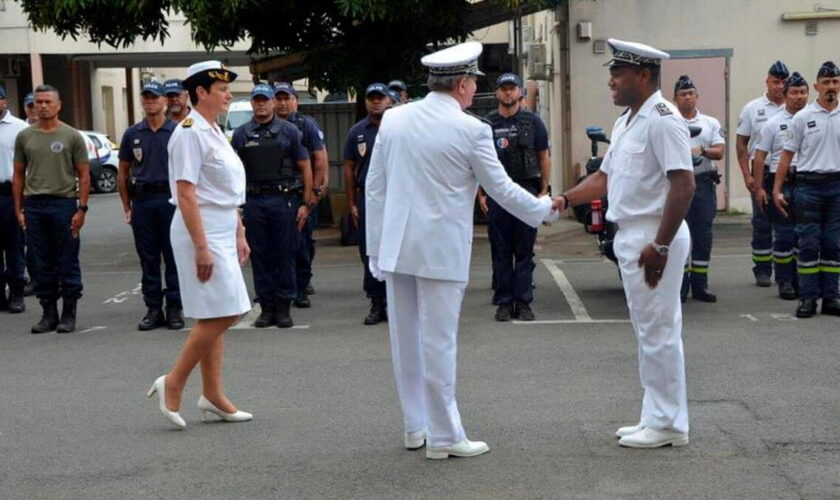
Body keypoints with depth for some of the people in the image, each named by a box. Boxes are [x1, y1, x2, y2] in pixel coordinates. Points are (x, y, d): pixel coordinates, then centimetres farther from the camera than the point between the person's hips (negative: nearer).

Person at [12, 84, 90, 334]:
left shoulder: (72, 136, 1)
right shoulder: (24, 137, 9)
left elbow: (84, 175, 0)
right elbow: (19, 175, 12)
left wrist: (82, 208, -7)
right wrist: (18, 209, 6)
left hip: (64, 203, -3)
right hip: (33, 205, 3)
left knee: (67, 263, 2)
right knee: (41, 264, 7)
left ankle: (69, 314, 10)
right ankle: (48, 313, 16)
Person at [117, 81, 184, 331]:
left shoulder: (178, 132, 2)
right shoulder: (132, 134, 10)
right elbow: (123, 173, 13)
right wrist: (127, 207, 8)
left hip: (170, 198, -3)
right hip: (142, 200, 3)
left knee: (173, 256, -1)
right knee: (148, 258, 6)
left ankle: (174, 308, 6)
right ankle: (153, 308, 13)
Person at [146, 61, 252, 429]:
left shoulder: (214, 132, 16)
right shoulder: (190, 132, -14)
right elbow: (186, 193, -19)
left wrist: (239, 235, 20)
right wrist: (201, 247, -22)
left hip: (222, 233, 10)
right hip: (202, 232, -10)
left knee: (214, 318, 11)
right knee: (221, 315, -10)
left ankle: (212, 395, 16)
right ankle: (172, 384, 0)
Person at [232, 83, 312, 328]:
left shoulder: (289, 131, 3)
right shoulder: (241, 134, 9)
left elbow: (305, 168, 3)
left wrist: (305, 204, -4)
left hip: (283, 200, -2)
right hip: (253, 201, 2)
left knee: (285, 255, 1)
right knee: (260, 256, 5)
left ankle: (283, 307, 8)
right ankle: (266, 307, 12)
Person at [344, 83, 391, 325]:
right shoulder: (357, 132, 9)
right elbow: (349, 168, 11)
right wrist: (351, 203, 6)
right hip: (367, 198, 2)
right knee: (370, 253, 4)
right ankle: (377, 304, 13)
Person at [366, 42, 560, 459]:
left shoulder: (393, 119, 4)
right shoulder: (471, 130, -10)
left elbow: (374, 188, 7)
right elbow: (501, 189, -2)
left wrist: (376, 247, 13)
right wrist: (544, 208, 15)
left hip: (396, 246, 5)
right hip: (441, 249, -5)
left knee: (406, 338, 12)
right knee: (438, 341, 0)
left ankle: (415, 427, 24)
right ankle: (443, 436, 7)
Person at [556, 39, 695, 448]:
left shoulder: (662, 120, -16)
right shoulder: (625, 121, 16)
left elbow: (683, 184, -22)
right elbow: (605, 177, 21)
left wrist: (660, 246, -24)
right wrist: (565, 200, 8)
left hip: (655, 237, -10)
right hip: (630, 237, 10)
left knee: (659, 331, -3)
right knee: (647, 331, 15)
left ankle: (668, 425, 6)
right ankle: (655, 418, 23)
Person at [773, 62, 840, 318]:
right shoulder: (803, 117, 0)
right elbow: (787, 154, 2)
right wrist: (777, 189, -4)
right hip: (809, 185, -2)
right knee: (808, 244, 0)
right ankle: (808, 297, 5)